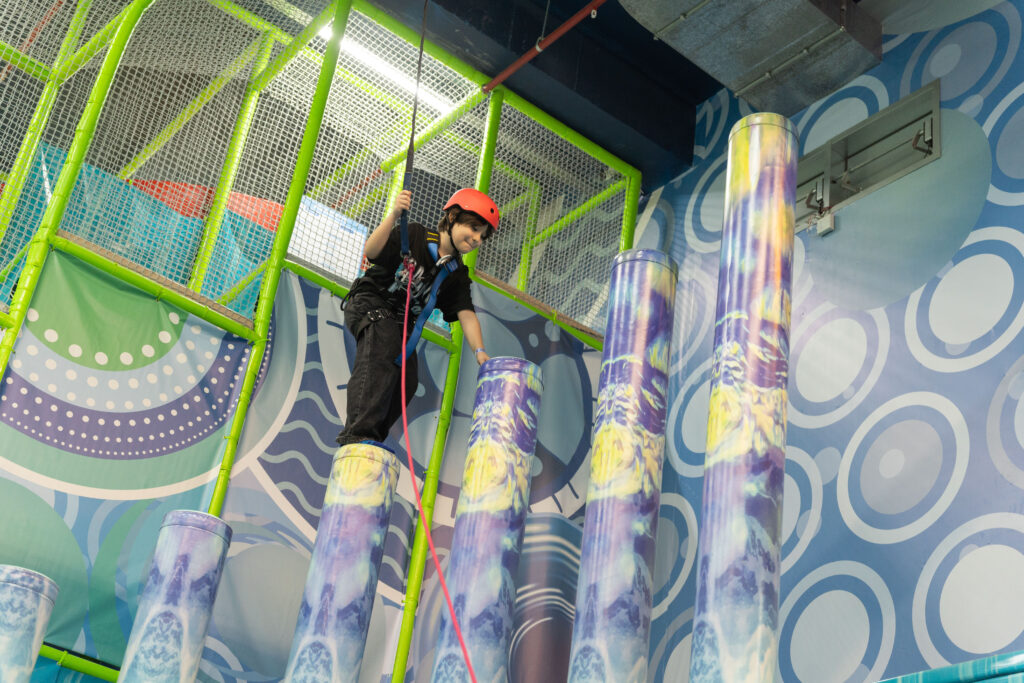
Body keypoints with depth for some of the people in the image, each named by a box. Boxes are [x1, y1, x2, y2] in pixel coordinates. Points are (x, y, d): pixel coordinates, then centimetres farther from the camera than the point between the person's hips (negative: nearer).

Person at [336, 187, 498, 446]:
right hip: (368, 304, -7)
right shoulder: (414, 236, -11)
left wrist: (479, 352, -22)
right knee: (382, 356, -32)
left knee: (407, 382, -8)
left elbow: (466, 315, -6)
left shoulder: (456, 275, 5)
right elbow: (371, 251, -24)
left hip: (401, 322, 7)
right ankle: (358, 433, -41)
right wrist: (394, 215, -40)